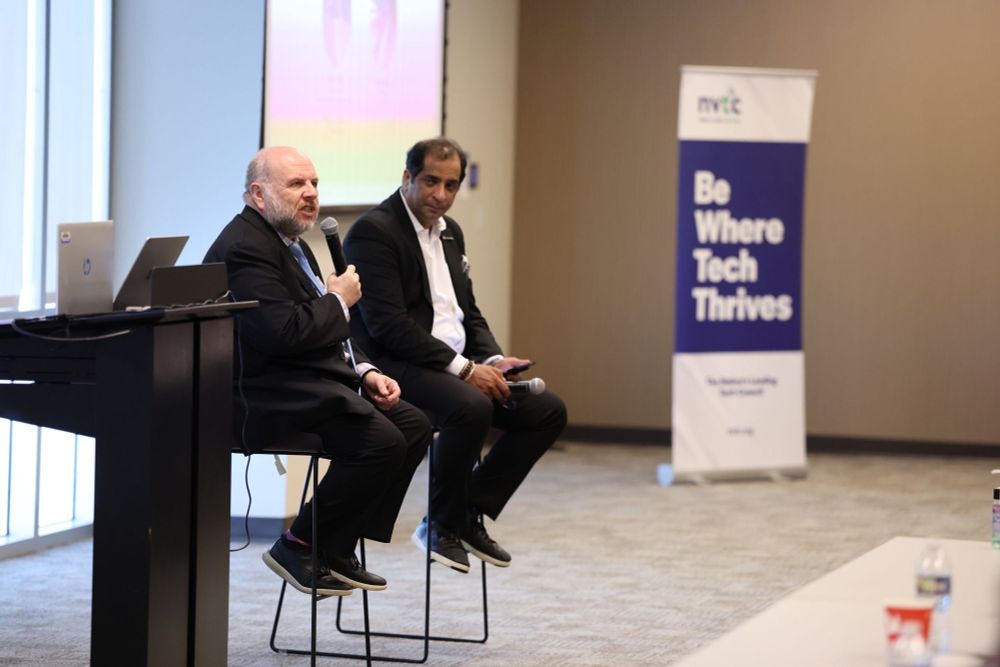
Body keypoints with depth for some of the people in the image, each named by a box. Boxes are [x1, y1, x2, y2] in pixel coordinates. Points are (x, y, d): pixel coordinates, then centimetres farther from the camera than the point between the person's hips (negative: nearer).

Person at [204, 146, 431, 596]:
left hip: (317, 381, 11)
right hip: (268, 394, -11)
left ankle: (337, 550, 3)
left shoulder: (291, 243, 20)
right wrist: (338, 301, -9)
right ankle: (298, 547, -8)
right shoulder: (244, 247, -15)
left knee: (413, 425, 0)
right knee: (381, 441, -24)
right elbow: (284, 333, -25)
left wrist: (365, 373, 5)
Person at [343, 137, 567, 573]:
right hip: (398, 368, -9)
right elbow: (387, 324, -20)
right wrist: (463, 369, -22)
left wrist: (493, 360, -1)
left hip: (458, 366, 9)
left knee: (548, 410, -5)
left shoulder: (450, 232, 17)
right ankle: (442, 525, -14)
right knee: (471, 407, -36)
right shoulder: (373, 232, -12)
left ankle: (470, 514, 1)